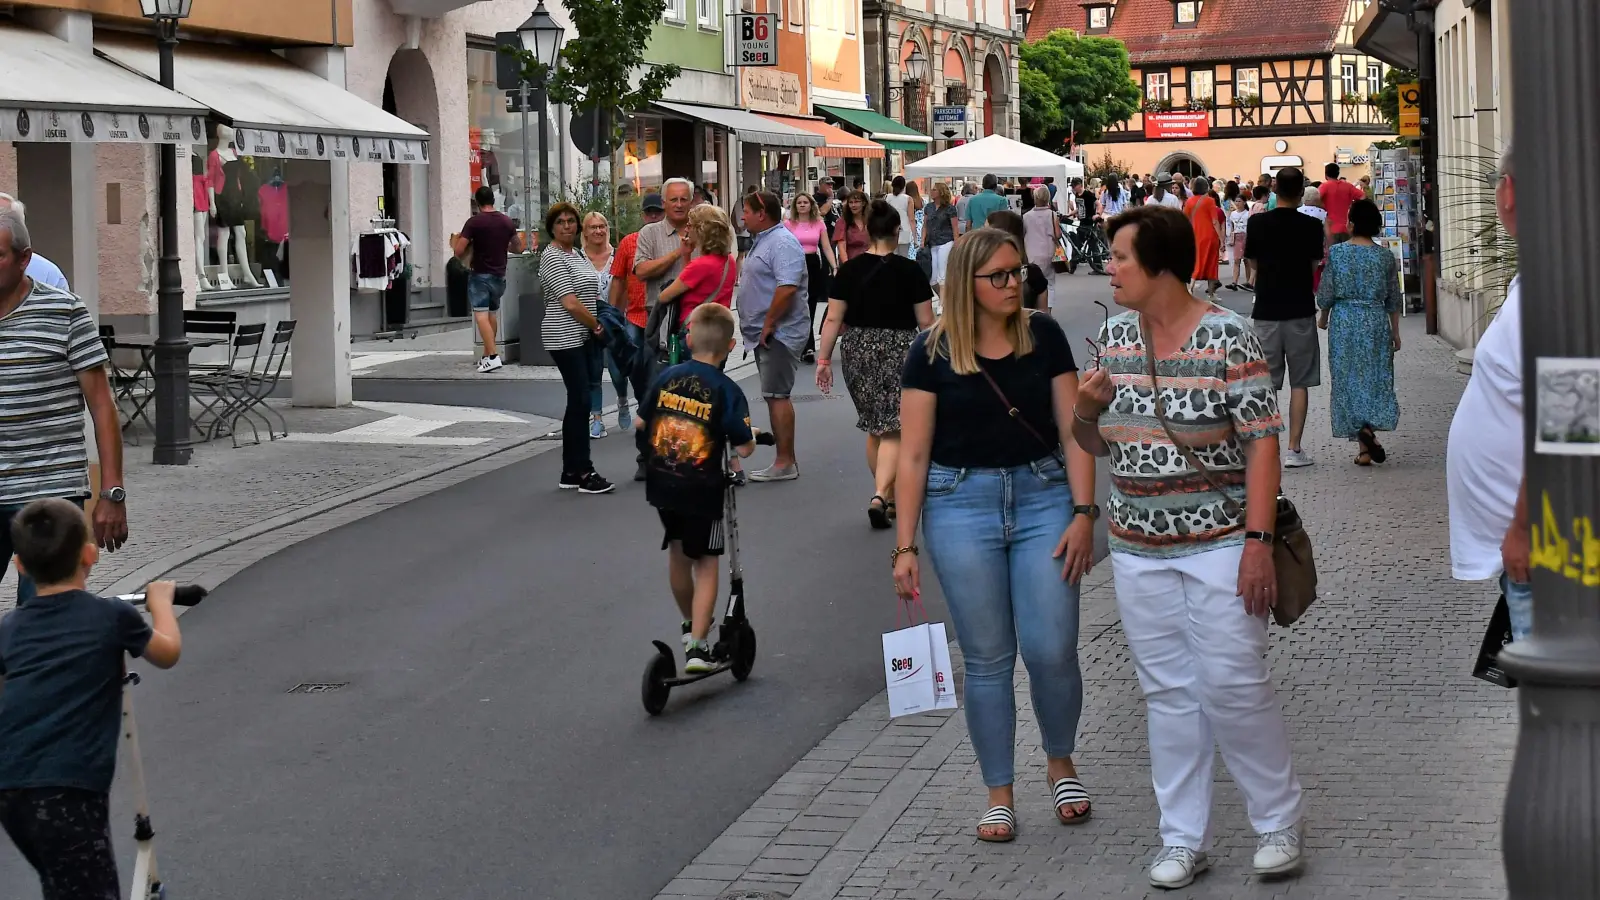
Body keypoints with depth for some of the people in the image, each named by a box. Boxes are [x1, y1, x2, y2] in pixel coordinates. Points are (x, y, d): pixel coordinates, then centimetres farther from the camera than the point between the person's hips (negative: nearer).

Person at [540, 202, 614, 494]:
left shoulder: (575, 252, 15)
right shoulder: (553, 258, -13)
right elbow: (570, 303, -19)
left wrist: (594, 326, 9)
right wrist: (596, 326, -7)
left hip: (582, 336, 9)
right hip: (565, 338, -9)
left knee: (579, 401, 9)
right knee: (581, 401, -10)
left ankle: (571, 472, 13)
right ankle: (583, 473, -8)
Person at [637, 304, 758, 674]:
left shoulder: (667, 377, 0)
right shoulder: (726, 391, -13)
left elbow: (640, 423, 10)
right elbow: (743, 448, -15)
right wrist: (752, 435, 7)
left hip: (662, 484, 4)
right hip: (702, 490, -4)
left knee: (677, 553, 23)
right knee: (705, 563, 7)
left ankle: (690, 625, 41)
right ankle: (697, 647, 0)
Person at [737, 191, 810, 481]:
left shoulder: (782, 243, -16)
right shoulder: (762, 241, 18)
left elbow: (787, 288, -27)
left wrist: (768, 324, -23)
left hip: (779, 333, -11)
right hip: (766, 333, 11)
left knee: (777, 395, -11)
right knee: (775, 395, 12)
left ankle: (785, 463, -9)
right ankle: (786, 459, 16)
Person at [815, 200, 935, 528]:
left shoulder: (850, 270, 0)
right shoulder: (910, 271, -6)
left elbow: (833, 319, -1)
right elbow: (926, 322, -3)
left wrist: (824, 359, 6)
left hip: (858, 353, 3)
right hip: (899, 352, -3)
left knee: (874, 428, 17)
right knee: (892, 430, -4)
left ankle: (888, 499, 27)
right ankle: (880, 495, -22)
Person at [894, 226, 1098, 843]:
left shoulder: (1044, 336, 1)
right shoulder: (933, 352, -3)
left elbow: (1072, 431, 2)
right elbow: (914, 455, -1)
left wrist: (1083, 512, -7)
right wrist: (905, 547, -3)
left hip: (1043, 496, 1)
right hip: (961, 504, -1)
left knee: (1052, 650, -4)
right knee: (988, 659, 5)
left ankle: (1060, 763, 24)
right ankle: (999, 795, 18)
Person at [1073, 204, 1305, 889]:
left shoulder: (1227, 337, -11)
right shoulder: (1114, 337, 7)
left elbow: (1262, 441, -12)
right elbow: (1095, 443, 16)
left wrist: (1259, 541, -18)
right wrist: (1085, 407, -8)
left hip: (1218, 544, -5)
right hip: (1139, 550, 5)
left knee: (1235, 688, -3)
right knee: (1168, 694, 9)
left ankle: (1278, 823, 15)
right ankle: (1182, 840, 18)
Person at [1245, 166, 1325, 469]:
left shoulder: (1257, 223, -4)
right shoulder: (1311, 226, -6)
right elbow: (1315, 266, 2)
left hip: (1266, 311, 1)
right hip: (1300, 311, -1)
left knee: (1265, 384, 8)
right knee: (1299, 383, 5)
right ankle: (1294, 450, 3)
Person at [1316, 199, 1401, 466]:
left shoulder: (1335, 253, -7)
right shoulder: (1385, 256, -1)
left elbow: (1325, 293, -5)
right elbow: (1393, 299, 4)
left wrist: (1323, 317, 14)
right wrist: (1395, 332, 14)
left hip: (1344, 322, -1)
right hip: (1376, 323, 1)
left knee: (1348, 378, 6)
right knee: (1375, 378, 10)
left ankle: (1364, 449, 4)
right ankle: (1369, 427, -16)